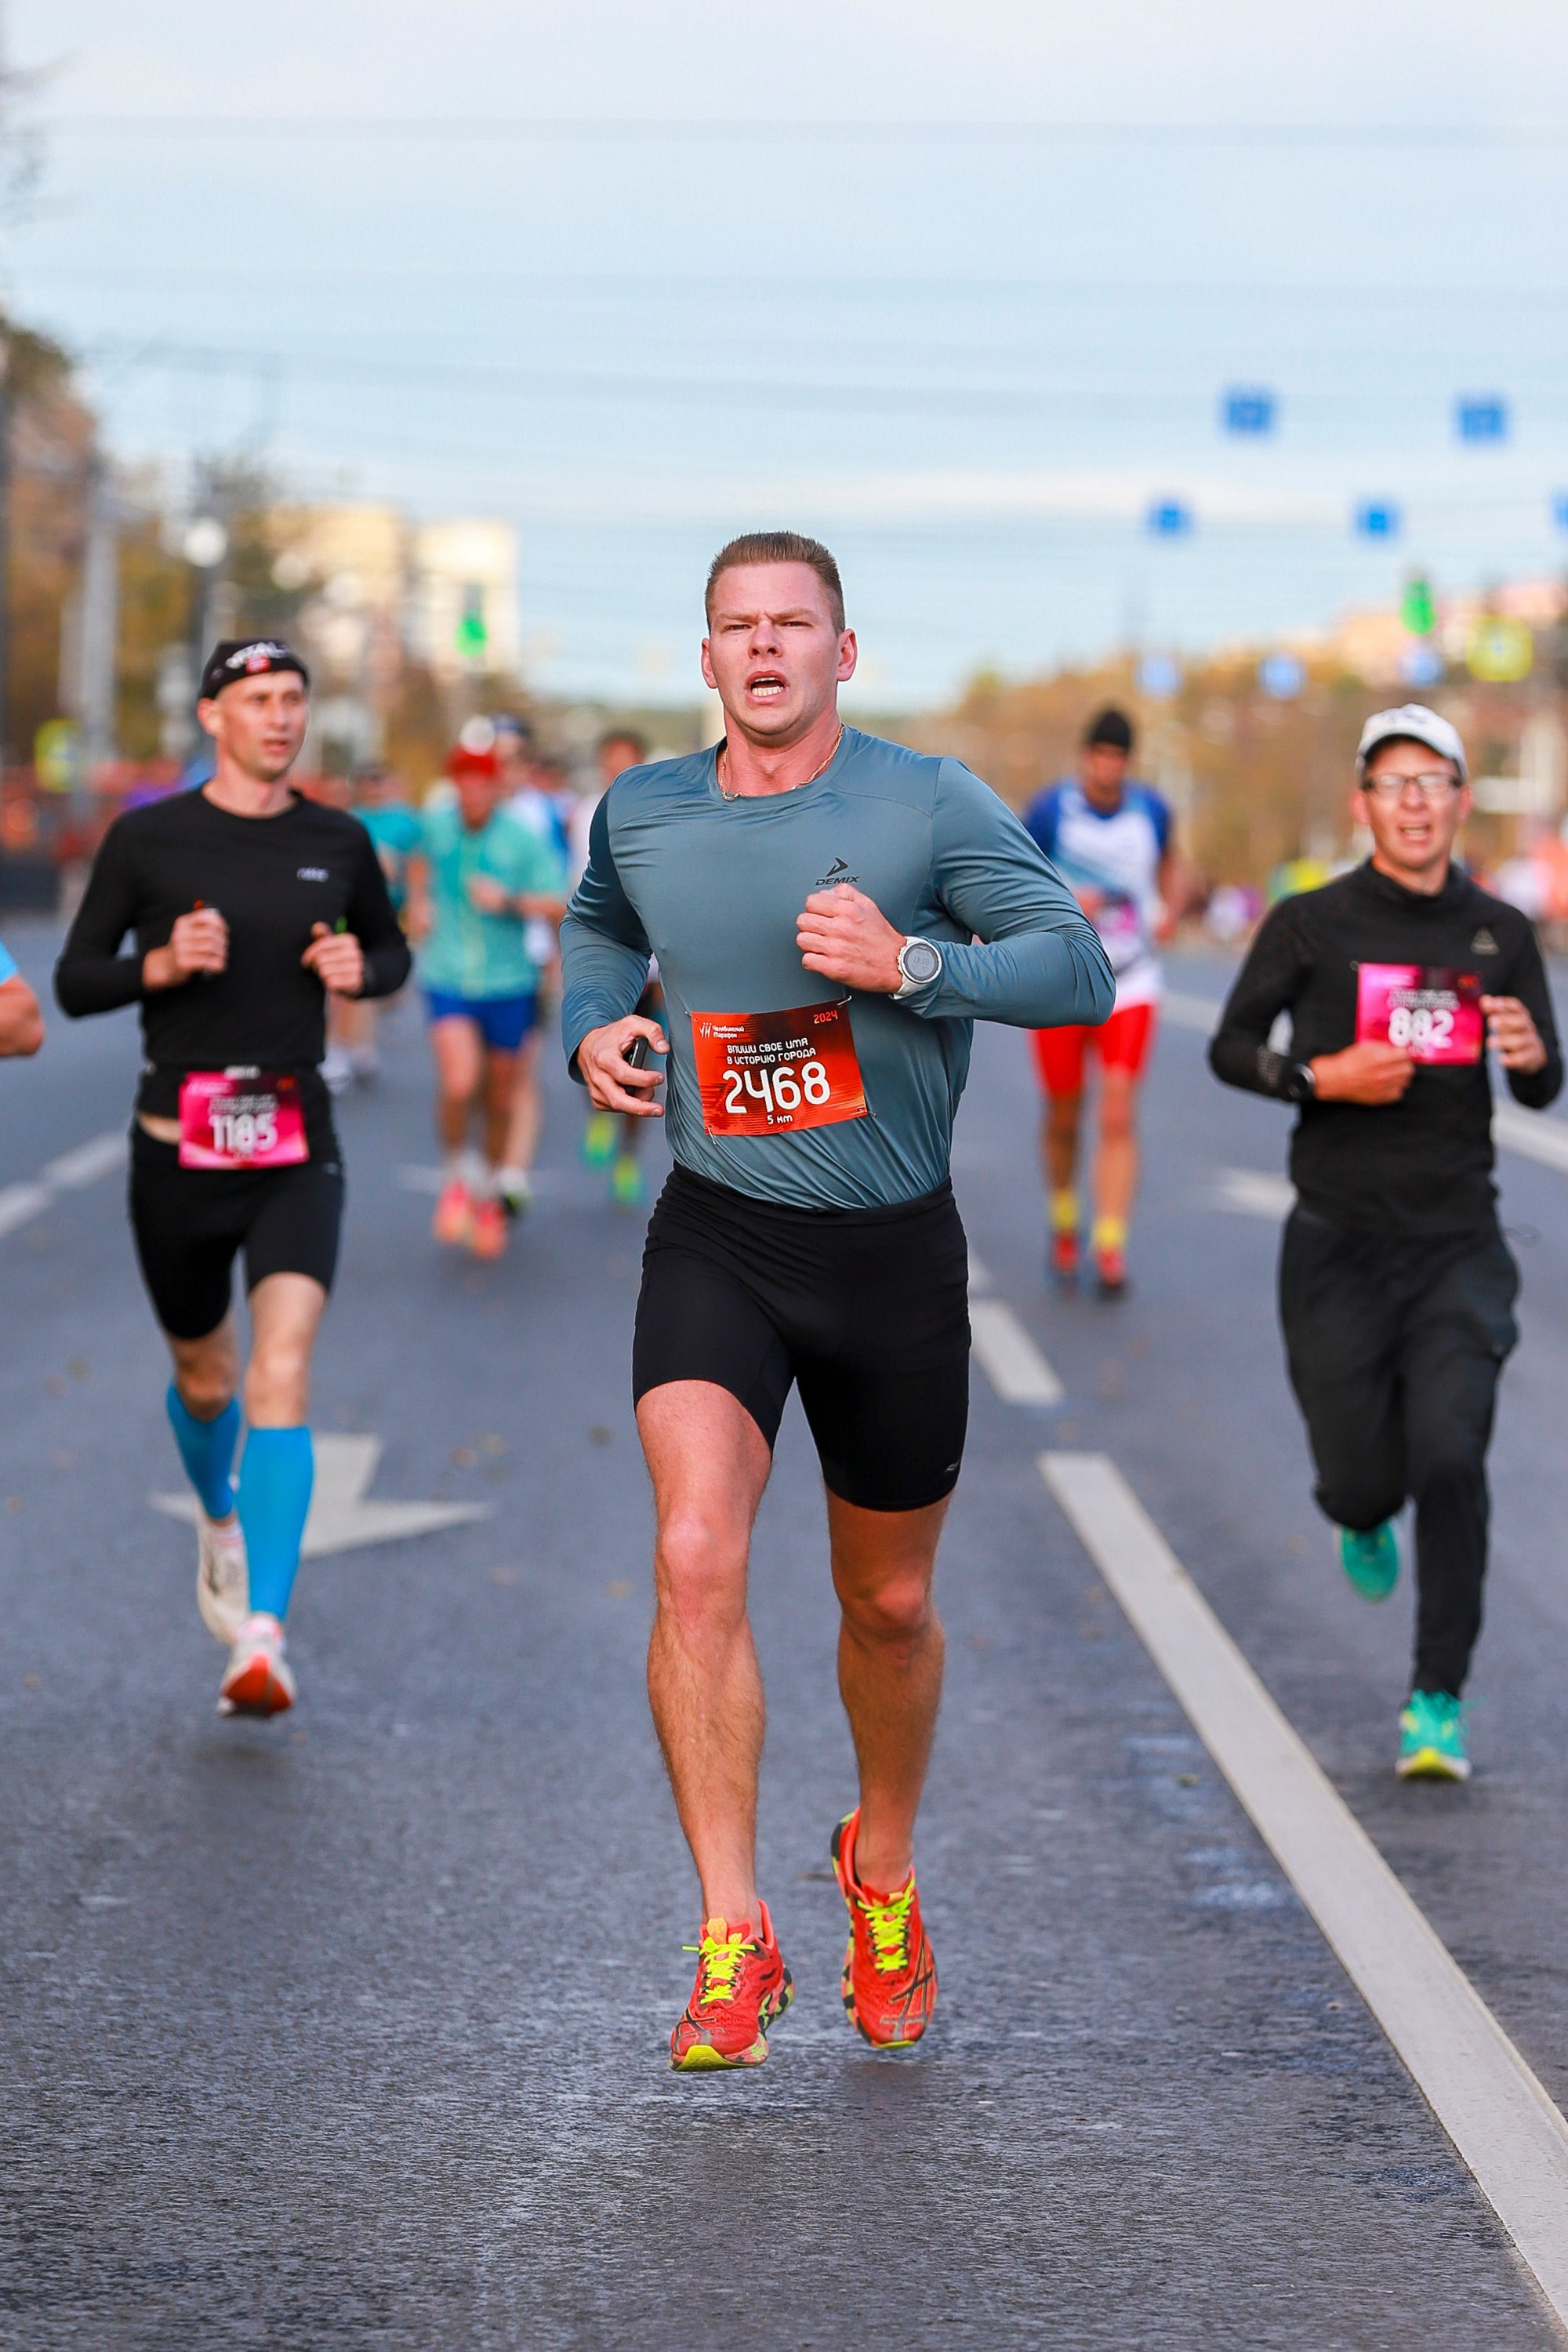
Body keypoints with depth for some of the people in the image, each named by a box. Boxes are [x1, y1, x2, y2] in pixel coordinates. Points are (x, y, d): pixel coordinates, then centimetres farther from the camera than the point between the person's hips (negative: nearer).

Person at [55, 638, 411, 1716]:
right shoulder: (147, 839, -2)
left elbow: (393, 952, 20)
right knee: (204, 1376, 15)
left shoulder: (338, 842, 4)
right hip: (179, 1144, 0)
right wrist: (164, 963, -17)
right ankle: (220, 1520, 49)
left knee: (281, 1375, -17)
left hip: (296, 1151, 0)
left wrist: (360, 969, -3)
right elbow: (76, 981, 1)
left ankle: (263, 1637, -21)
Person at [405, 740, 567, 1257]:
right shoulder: (438, 824, 0)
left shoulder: (523, 840, -8)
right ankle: (460, 1175, 6)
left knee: (499, 1097, 11)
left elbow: (560, 907, -8)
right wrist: (418, 901, 11)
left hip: (508, 983, 0)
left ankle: (492, 1196, 36)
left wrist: (510, 901, -22)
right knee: (458, 1084, -22)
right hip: (448, 980, 0)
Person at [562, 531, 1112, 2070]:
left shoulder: (930, 802, -6)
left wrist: (910, 962, -25)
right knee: (697, 1557, -22)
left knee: (889, 1602, 13)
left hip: (893, 1250, 0)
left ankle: (884, 1866, 43)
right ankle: (734, 1942, -15)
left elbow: (1078, 966, -11)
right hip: (715, 1244, 0)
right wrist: (593, 1027, 5)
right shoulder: (641, 813, 3)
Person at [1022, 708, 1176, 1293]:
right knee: (1064, 1117, 9)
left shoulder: (1151, 810, 1)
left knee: (1119, 1117, -11)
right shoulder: (1050, 811, -7)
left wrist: (1165, 908, 4)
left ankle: (1110, 1248, -14)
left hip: (1130, 987, 1)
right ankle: (1063, 1224, 34)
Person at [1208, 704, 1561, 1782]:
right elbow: (1231, 1047, 5)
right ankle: (1365, 1522, 42)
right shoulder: (1313, 924, -2)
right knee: (1360, 1477, 0)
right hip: (1339, 1239, -1)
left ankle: (1438, 1700, -3)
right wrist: (1323, 1076, -13)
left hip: (1458, 1241, 1)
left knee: (1449, 1457, -15)